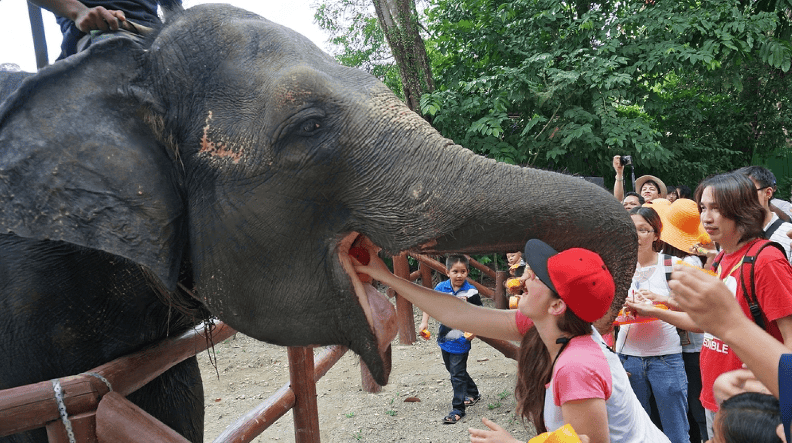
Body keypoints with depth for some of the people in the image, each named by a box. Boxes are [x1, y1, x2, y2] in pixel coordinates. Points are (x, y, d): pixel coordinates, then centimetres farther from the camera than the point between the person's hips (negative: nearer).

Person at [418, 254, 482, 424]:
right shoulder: (441, 287, -4)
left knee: (457, 374, -2)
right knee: (453, 370, 21)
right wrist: (424, 321, -1)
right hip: (445, 338, 6)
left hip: (461, 340, -6)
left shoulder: (471, 292, -13)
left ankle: (458, 409, 9)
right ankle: (473, 393, 42)